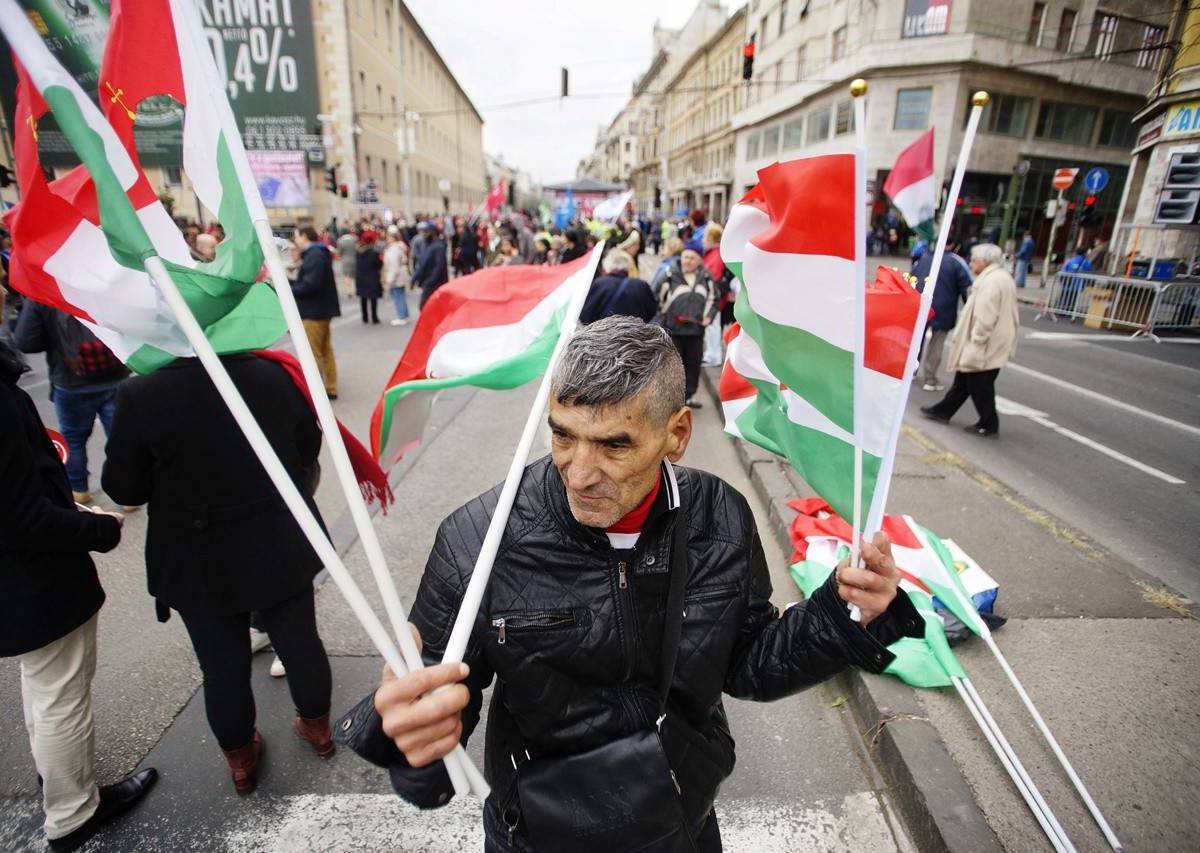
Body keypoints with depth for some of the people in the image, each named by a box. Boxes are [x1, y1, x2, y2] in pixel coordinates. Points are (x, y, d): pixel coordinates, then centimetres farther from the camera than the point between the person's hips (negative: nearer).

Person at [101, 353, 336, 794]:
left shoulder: (142, 396, -21)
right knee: (300, 641, 21)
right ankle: (317, 725, 43)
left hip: (201, 567, -1)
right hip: (281, 550, 2)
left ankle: (240, 759, 40)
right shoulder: (276, 375, -14)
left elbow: (123, 487, -10)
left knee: (223, 667, 18)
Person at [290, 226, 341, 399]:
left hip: (314, 311, -11)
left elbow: (311, 285, -25)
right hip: (321, 309, 11)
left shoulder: (314, 255, -17)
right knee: (325, 350, 14)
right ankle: (330, 388, 21)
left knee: (313, 353, -4)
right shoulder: (316, 254, 15)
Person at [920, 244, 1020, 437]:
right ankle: (943, 410, 30)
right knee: (964, 379, 18)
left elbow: (985, 317, -26)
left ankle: (988, 425, 10)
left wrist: (976, 341, -20)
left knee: (980, 385, 0)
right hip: (995, 343, 10)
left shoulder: (990, 281, -21)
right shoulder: (1003, 277, 14)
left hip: (986, 347, -10)